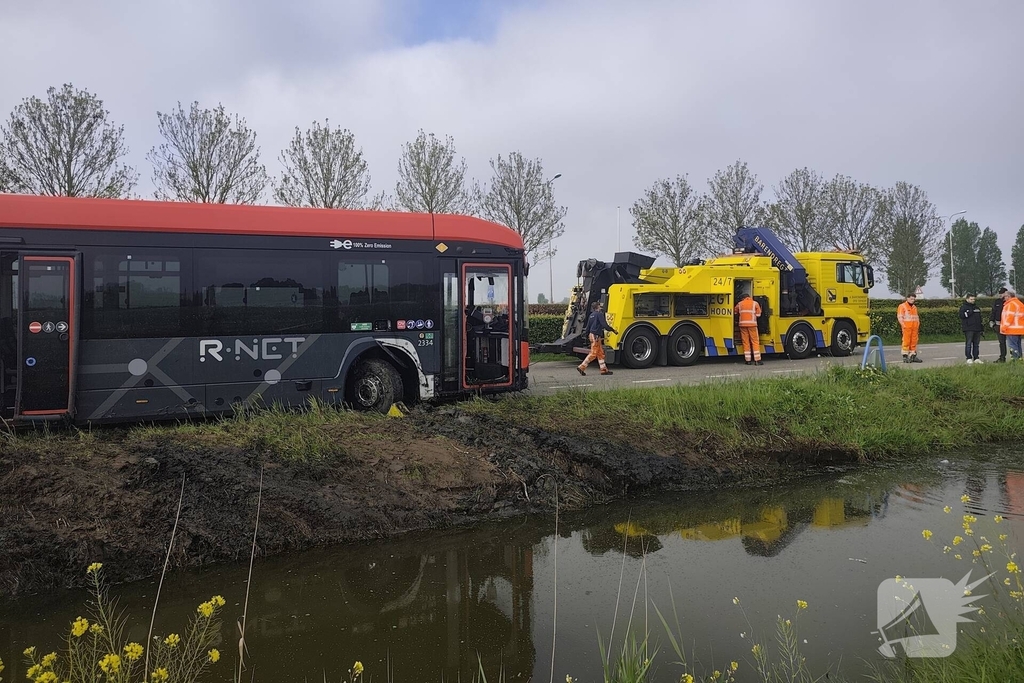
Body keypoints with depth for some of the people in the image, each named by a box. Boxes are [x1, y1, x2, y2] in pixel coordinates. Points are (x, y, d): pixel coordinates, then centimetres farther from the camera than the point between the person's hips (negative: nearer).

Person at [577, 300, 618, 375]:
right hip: (596, 336, -9)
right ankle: (582, 367, -8)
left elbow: (588, 327, 19)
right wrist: (613, 330, -10)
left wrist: (585, 332, 34)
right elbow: (605, 325, -18)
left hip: (592, 335, 9)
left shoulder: (591, 315, 15)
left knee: (600, 353, 11)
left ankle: (604, 369, 12)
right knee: (593, 353, -7)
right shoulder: (599, 314, -11)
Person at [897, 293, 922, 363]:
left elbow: (917, 317, 26)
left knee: (914, 341, 6)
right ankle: (905, 356, -5)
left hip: (914, 327, 7)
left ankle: (913, 355, 11)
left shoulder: (914, 307, 22)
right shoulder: (902, 306, -2)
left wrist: (918, 324, 12)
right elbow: (900, 317, -9)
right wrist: (903, 325, -16)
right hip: (907, 327, -7)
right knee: (906, 341, -7)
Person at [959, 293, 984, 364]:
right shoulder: (964, 307, -1)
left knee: (976, 344, 8)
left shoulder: (976, 307, 20)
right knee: (968, 344, -7)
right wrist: (970, 312, -17)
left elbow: (980, 318, 25)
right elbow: (962, 315, -19)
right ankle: (969, 358, -6)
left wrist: (981, 328, 21)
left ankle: (976, 358, 12)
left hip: (977, 329, 7)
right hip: (968, 329, -7)